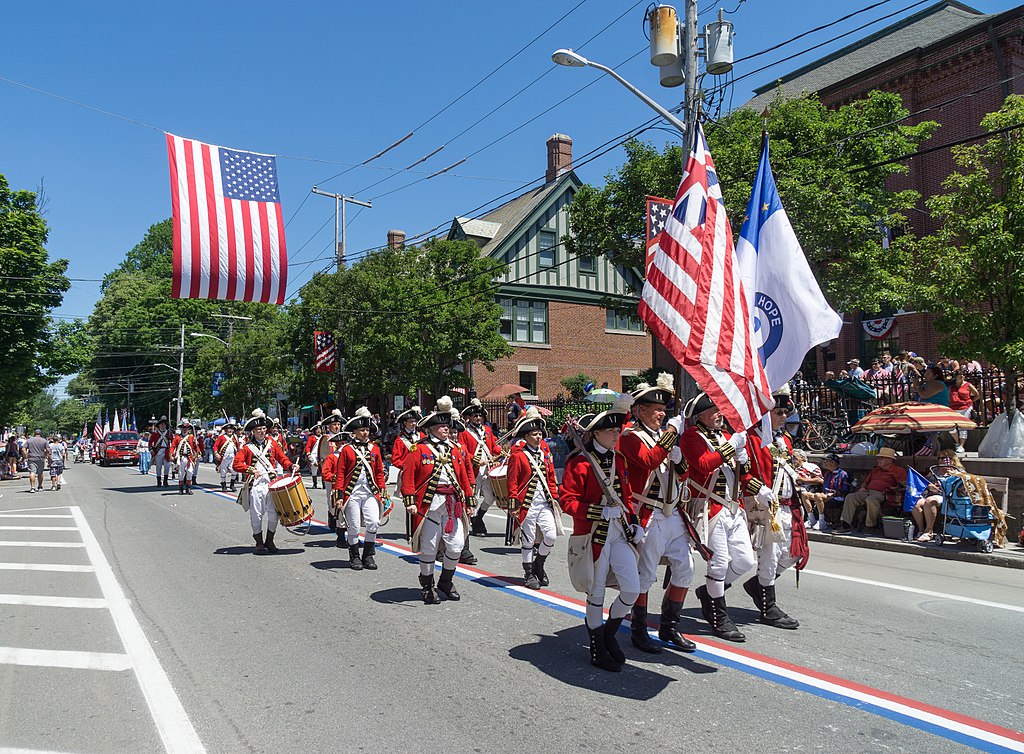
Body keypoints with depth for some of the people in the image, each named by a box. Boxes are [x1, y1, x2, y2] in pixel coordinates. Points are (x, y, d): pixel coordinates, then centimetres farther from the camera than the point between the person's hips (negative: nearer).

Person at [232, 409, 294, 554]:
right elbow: (236, 464, -3)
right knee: (256, 515, 1)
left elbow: (282, 459, 14)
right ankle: (259, 544, 15)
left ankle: (269, 541, 17)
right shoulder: (247, 447, 5)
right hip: (255, 486, -2)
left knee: (273, 514, 0)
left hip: (271, 484, 2)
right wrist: (251, 470, -15)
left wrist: (290, 467, -6)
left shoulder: (272, 444, 14)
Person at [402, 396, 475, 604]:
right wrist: (410, 501, -14)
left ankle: (445, 582, 24)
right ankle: (427, 587, 20)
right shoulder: (419, 450, -3)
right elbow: (408, 477, -7)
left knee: (456, 545, 3)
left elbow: (464, 477, 17)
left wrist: (469, 502, 16)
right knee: (429, 548, 4)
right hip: (429, 505, -5)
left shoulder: (455, 449, 13)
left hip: (453, 505, 5)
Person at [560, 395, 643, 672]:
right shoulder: (579, 462, -11)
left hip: (620, 532, 6)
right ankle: (597, 649, 23)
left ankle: (609, 635, 24)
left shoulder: (618, 459, 11)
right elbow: (567, 500, -14)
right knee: (596, 593, 5)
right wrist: (598, 512, -23)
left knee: (632, 589, 0)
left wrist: (634, 523, 8)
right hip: (594, 535, -6)